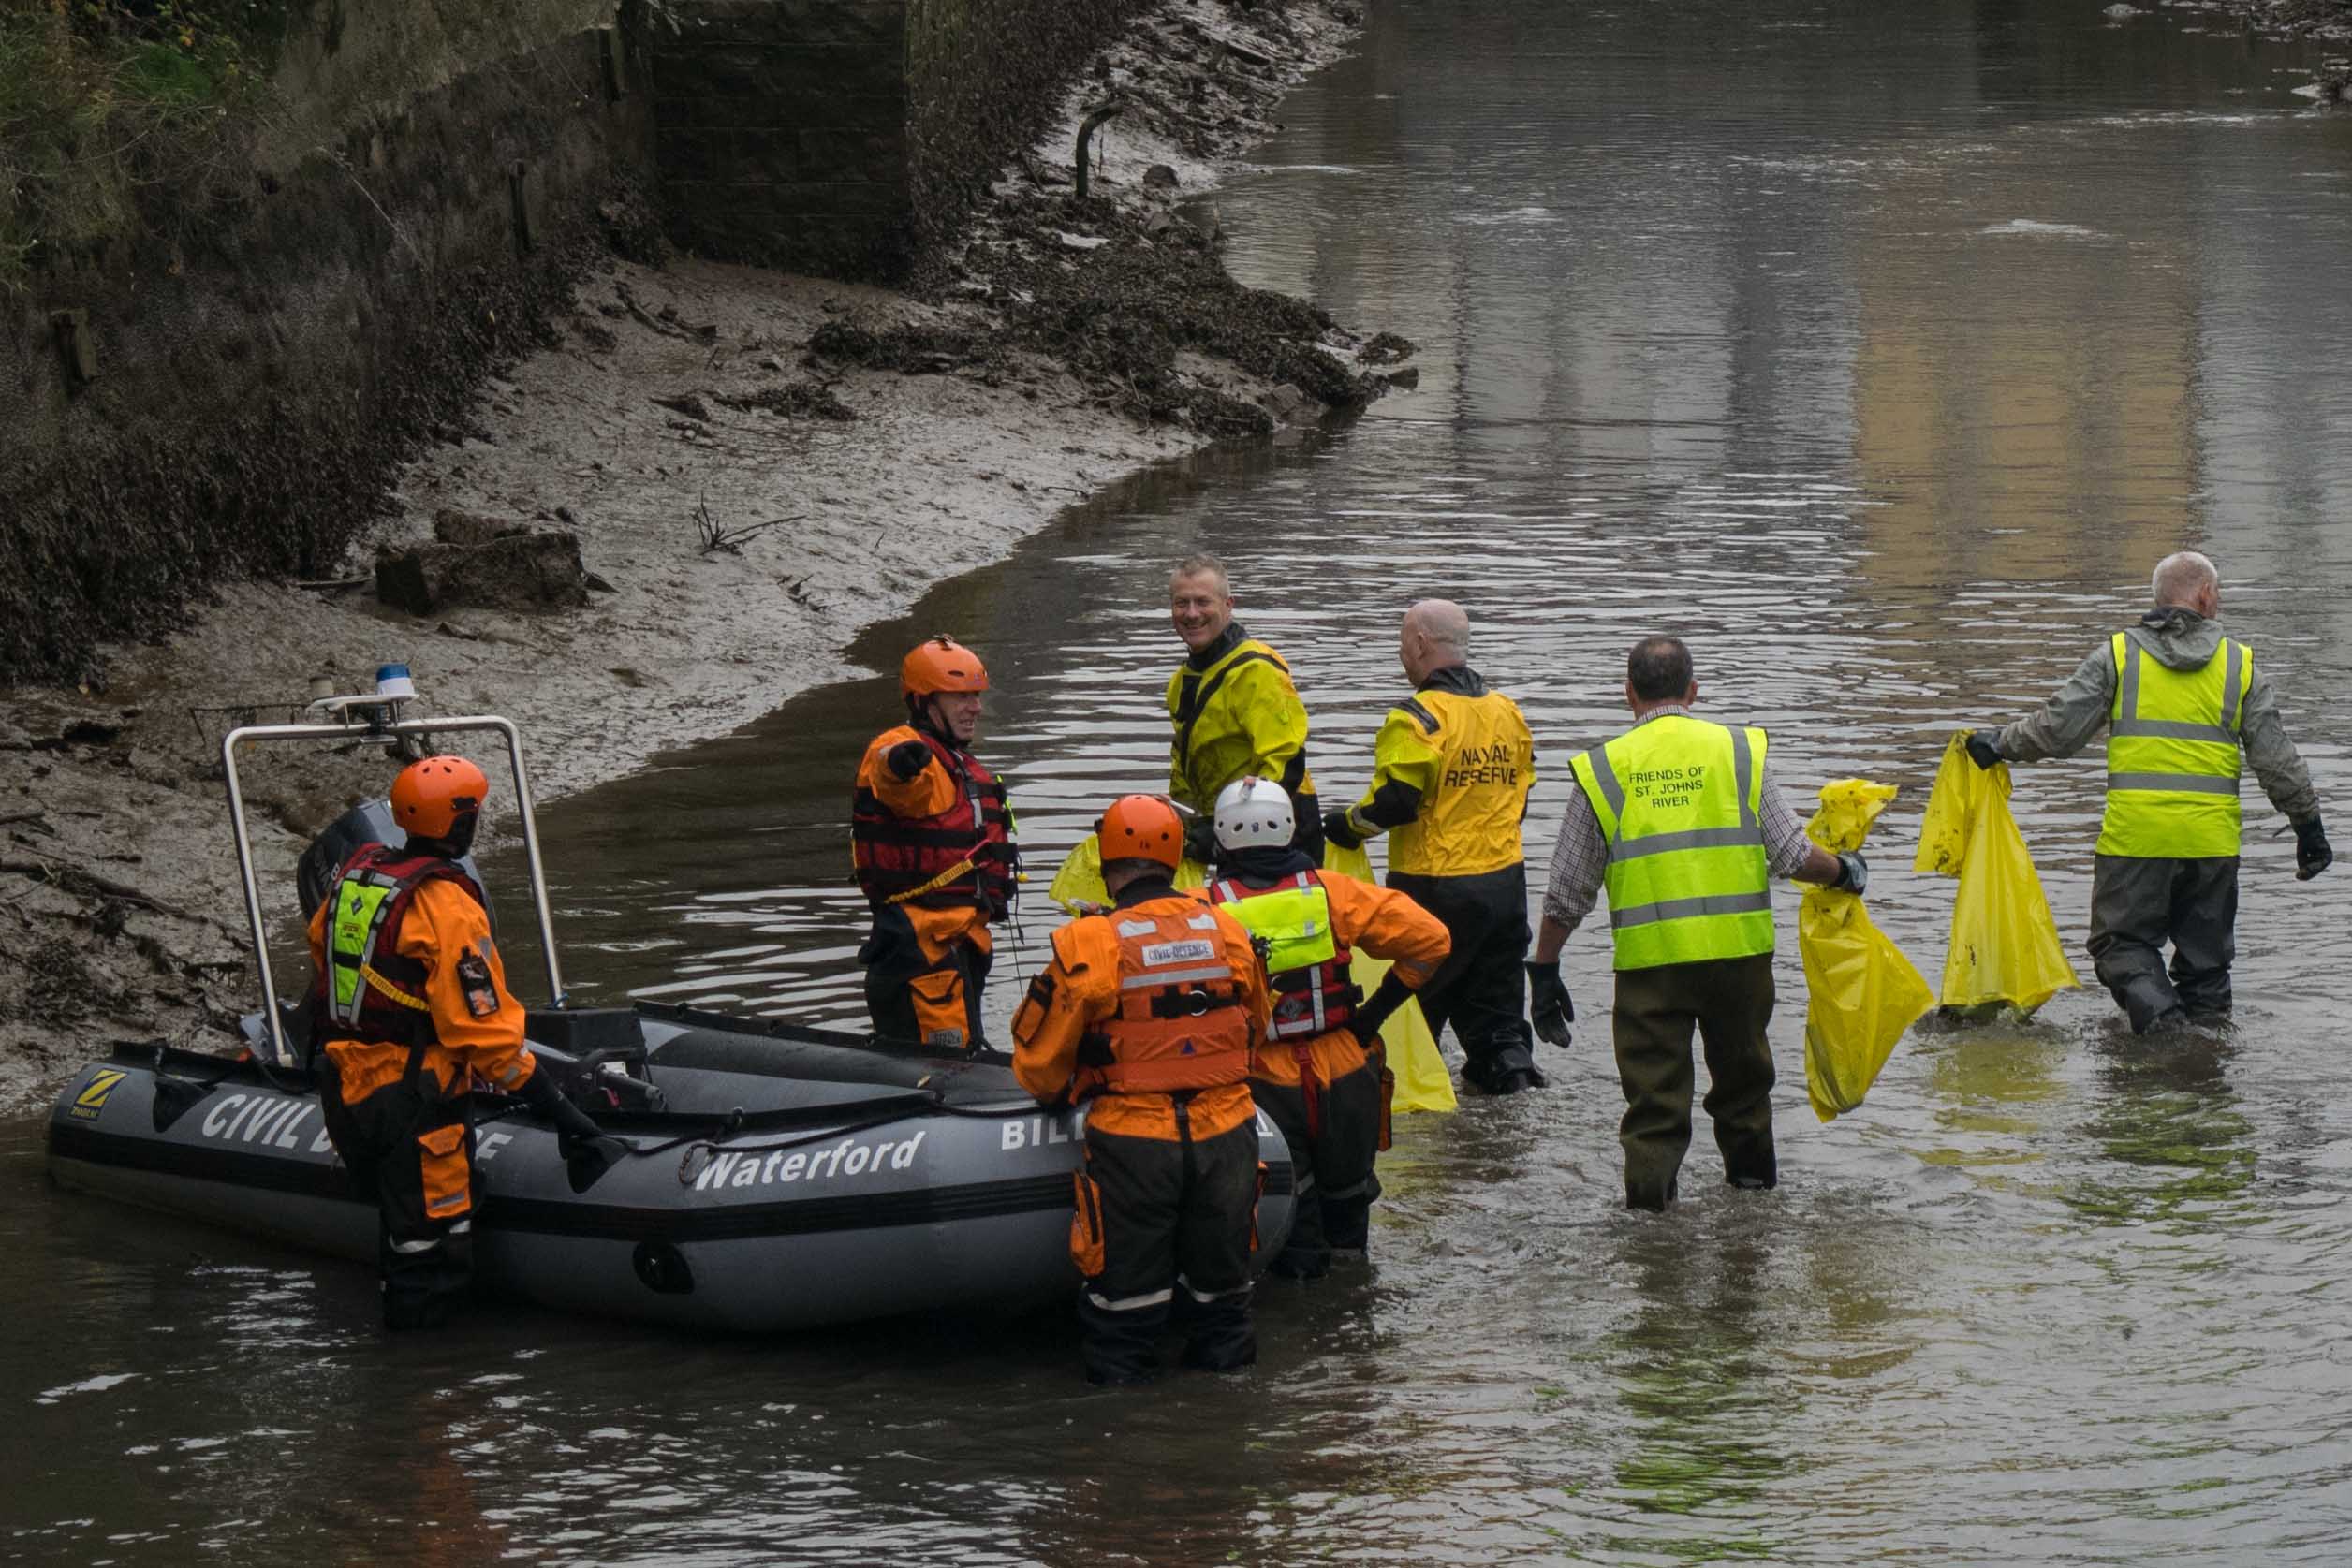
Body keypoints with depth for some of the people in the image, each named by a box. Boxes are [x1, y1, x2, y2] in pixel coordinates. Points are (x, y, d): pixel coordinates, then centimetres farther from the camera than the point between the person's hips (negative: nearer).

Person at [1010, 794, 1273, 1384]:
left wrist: (1057, 1095, 20)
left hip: (1132, 1140, -3)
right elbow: (1256, 1032, 17)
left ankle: (1122, 1368, 18)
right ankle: (1225, 1345, 32)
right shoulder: (1229, 933, 1)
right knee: (1220, 1272, 20)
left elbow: (1039, 1059, -2)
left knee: (1127, 1282, 10)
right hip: (1226, 1131, 3)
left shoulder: (1086, 947, -12)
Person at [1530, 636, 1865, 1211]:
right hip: (1738, 948, 1)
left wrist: (1544, 968, 12)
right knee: (1740, 1062, 20)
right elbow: (1793, 855, 0)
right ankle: (1751, 1164, 35)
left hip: (1649, 958, -1)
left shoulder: (1602, 770, 2)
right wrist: (1845, 872, 20)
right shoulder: (1739, 752, 2)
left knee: (1653, 1079, 5)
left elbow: (1566, 891, 3)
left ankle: (1649, 1179, -4)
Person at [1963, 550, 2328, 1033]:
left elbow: (2057, 730, -3)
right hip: (2212, 841, 2)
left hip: (2135, 835, -2)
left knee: (2122, 940, 7)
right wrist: (2309, 824, 15)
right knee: (2206, 955, 15)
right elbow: (2278, 759, 5)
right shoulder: (2239, 664, 6)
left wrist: (2001, 744, 14)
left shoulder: (2118, 655, 2)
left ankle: (2158, 1011, -16)